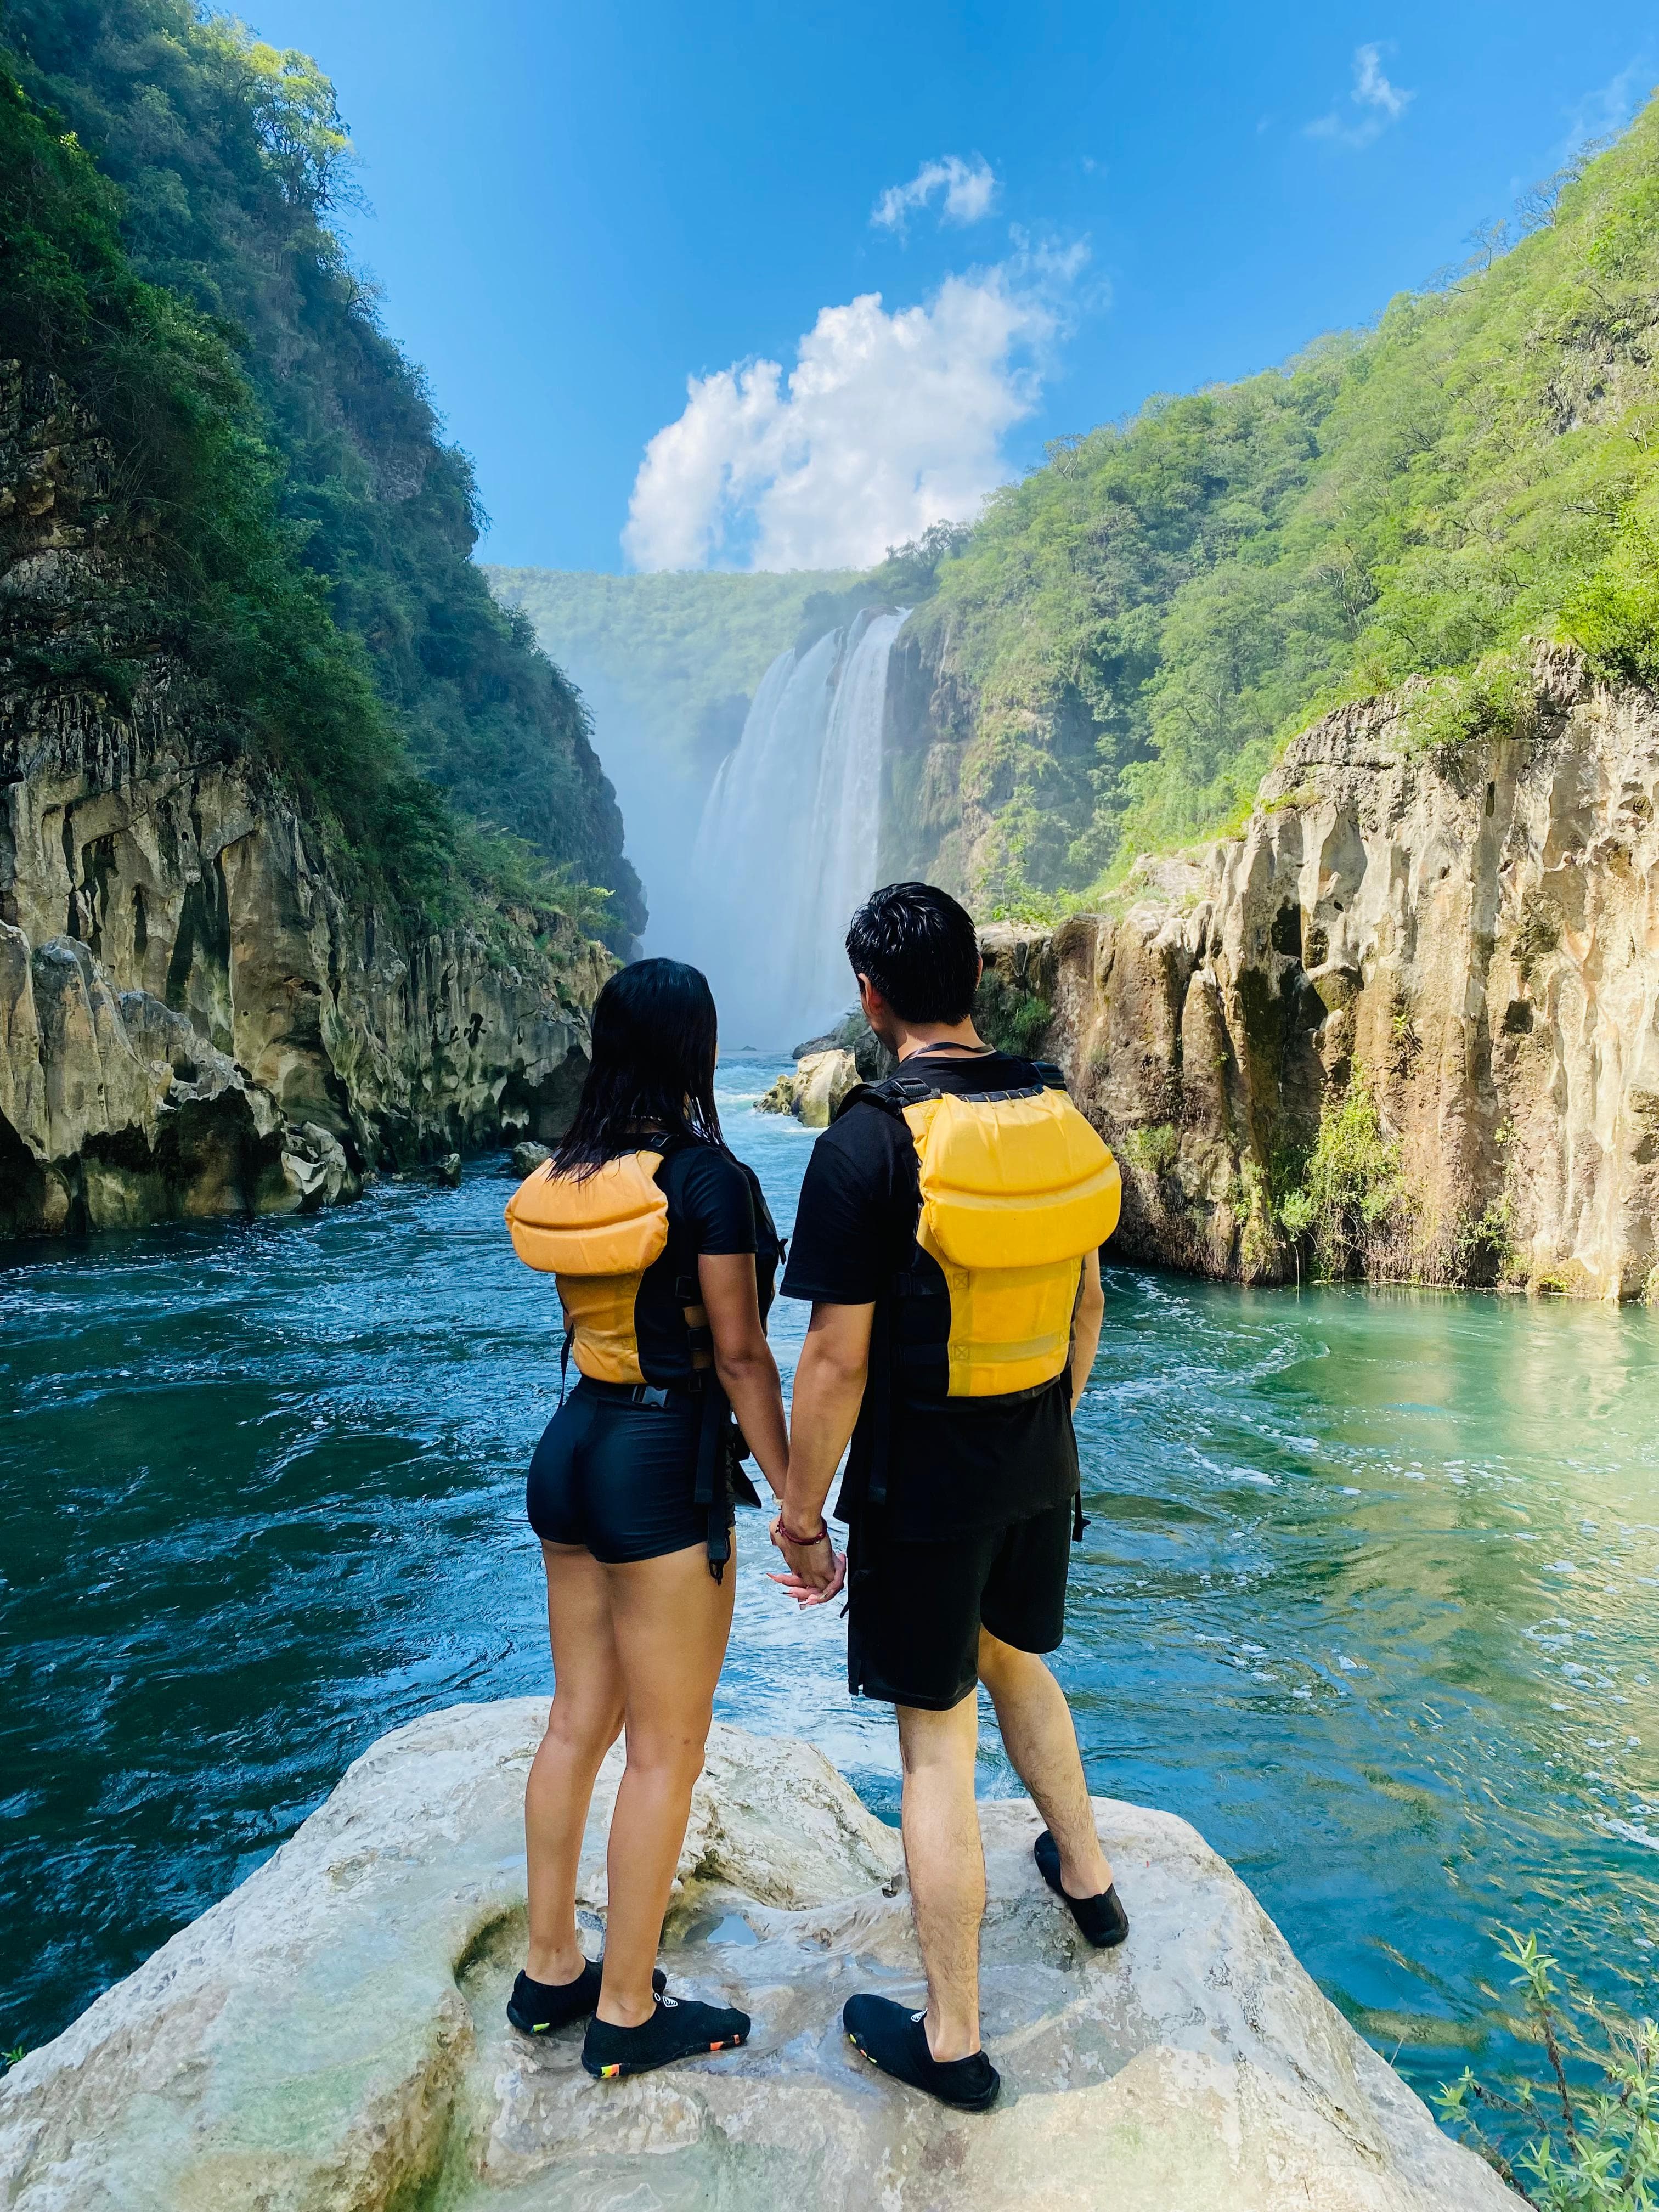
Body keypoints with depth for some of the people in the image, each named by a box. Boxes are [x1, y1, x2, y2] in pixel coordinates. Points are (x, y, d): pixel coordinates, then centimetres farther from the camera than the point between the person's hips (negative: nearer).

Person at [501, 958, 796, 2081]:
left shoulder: (567, 1174, 4)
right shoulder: (707, 1176, -17)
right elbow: (740, 1356, -15)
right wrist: (793, 1500, -7)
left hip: (571, 1445, 8)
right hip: (664, 1465, -8)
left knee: (578, 1723, 19)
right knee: (667, 1749, 8)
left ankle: (551, 1970, 34)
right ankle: (626, 2014, 22)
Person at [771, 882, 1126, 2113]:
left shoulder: (867, 1145, -21)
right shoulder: (1060, 1117, -2)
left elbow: (837, 1358, -20)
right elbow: (1088, 1302, 8)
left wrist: (802, 1510, -8)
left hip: (923, 1482, -6)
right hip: (1040, 1466, 6)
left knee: (939, 1744, 7)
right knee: (1017, 1664, 29)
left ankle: (953, 2044, 23)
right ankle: (1087, 1877, 50)